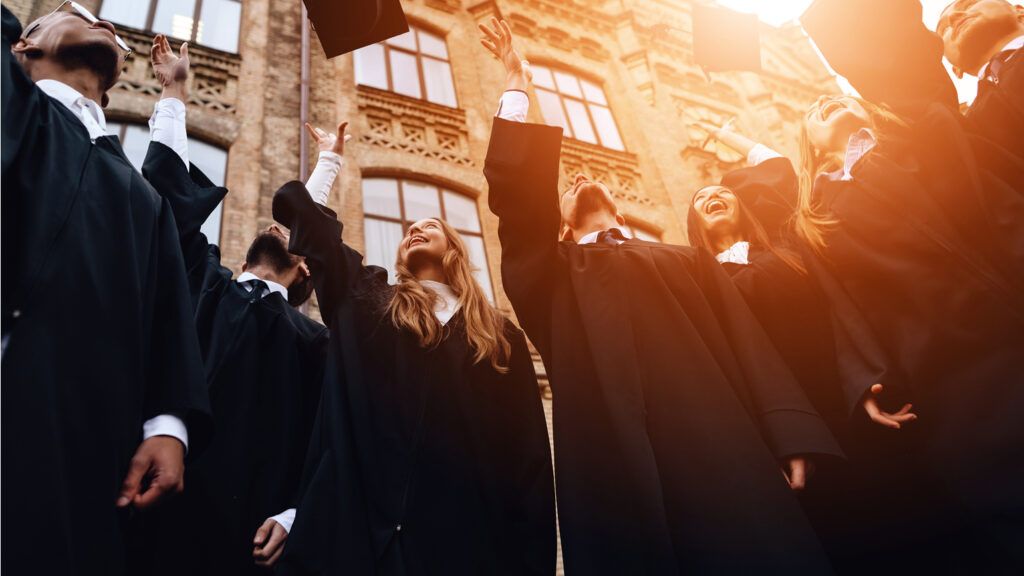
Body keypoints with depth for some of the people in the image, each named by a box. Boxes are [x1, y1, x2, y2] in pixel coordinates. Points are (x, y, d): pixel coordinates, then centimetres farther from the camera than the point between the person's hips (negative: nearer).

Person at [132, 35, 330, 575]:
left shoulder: (310, 339, 11)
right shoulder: (203, 284, 17)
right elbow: (168, 191, 13)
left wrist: (292, 518, -12)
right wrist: (175, 93, 19)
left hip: (240, 528, -1)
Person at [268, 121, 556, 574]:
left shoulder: (501, 335, 14)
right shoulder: (369, 306, 15)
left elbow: (531, 451, 7)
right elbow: (301, 211, 13)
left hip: (479, 533, 1)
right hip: (377, 527, 0)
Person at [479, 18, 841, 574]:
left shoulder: (688, 260, 23)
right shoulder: (555, 272, 22)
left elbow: (747, 341, 11)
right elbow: (518, 194, 7)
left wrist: (791, 434, -4)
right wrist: (517, 91, 13)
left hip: (723, 456, 1)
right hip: (619, 475, 0)